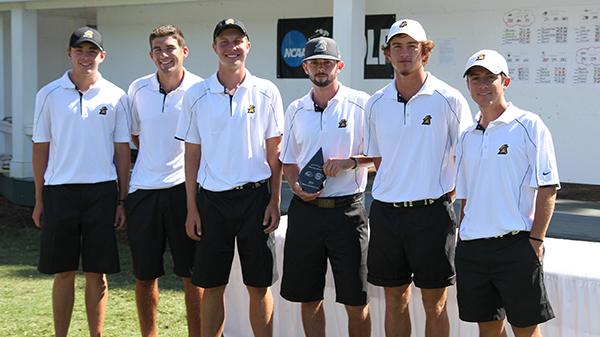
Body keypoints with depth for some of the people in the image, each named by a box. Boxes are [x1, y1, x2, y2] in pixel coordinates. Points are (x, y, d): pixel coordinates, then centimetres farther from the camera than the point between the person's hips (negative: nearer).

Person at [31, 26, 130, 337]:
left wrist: (122, 200, 3)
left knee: (97, 273, 6)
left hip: (101, 192, 0)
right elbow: (40, 148, 5)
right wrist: (39, 200, 3)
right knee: (63, 273, 6)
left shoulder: (115, 97, 3)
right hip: (59, 192, 0)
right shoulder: (49, 95, 2)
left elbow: (122, 150, 6)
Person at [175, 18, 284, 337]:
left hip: (255, 196, -1)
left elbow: (274, 152, 5)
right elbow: (192, 154, 6)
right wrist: (191, 209, 2)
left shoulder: (266, 92, 1)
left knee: (259, 285, 5)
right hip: (212, 199, 1)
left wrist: (275, 202, -1)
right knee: (211, 286, 6)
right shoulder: (196, 95, 2)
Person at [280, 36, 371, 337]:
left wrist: (349, 161, -17)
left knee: (356, 300, 0)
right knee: (308, 297, 11)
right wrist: (296, 185, -3)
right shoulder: (296, 109, 10)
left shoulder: (361, 104, -3)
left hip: (347, 209, -4)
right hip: (305, 209, 4)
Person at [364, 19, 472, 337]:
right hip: (385, 212, 4)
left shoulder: (449, 100, -5)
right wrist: (394, 190, 9)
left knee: (434, 304, 5)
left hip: (432, 213, -3)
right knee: (395, 299, 13)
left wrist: (446, 194, -4)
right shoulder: (377, 103, 6)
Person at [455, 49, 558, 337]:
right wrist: (463, 240, 12)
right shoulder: (467, 137, 13)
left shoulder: (529, 125, -4)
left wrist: (536, 240, -13)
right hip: (471, 248, 5)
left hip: (515, 246, -5)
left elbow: (547, 189, -7)